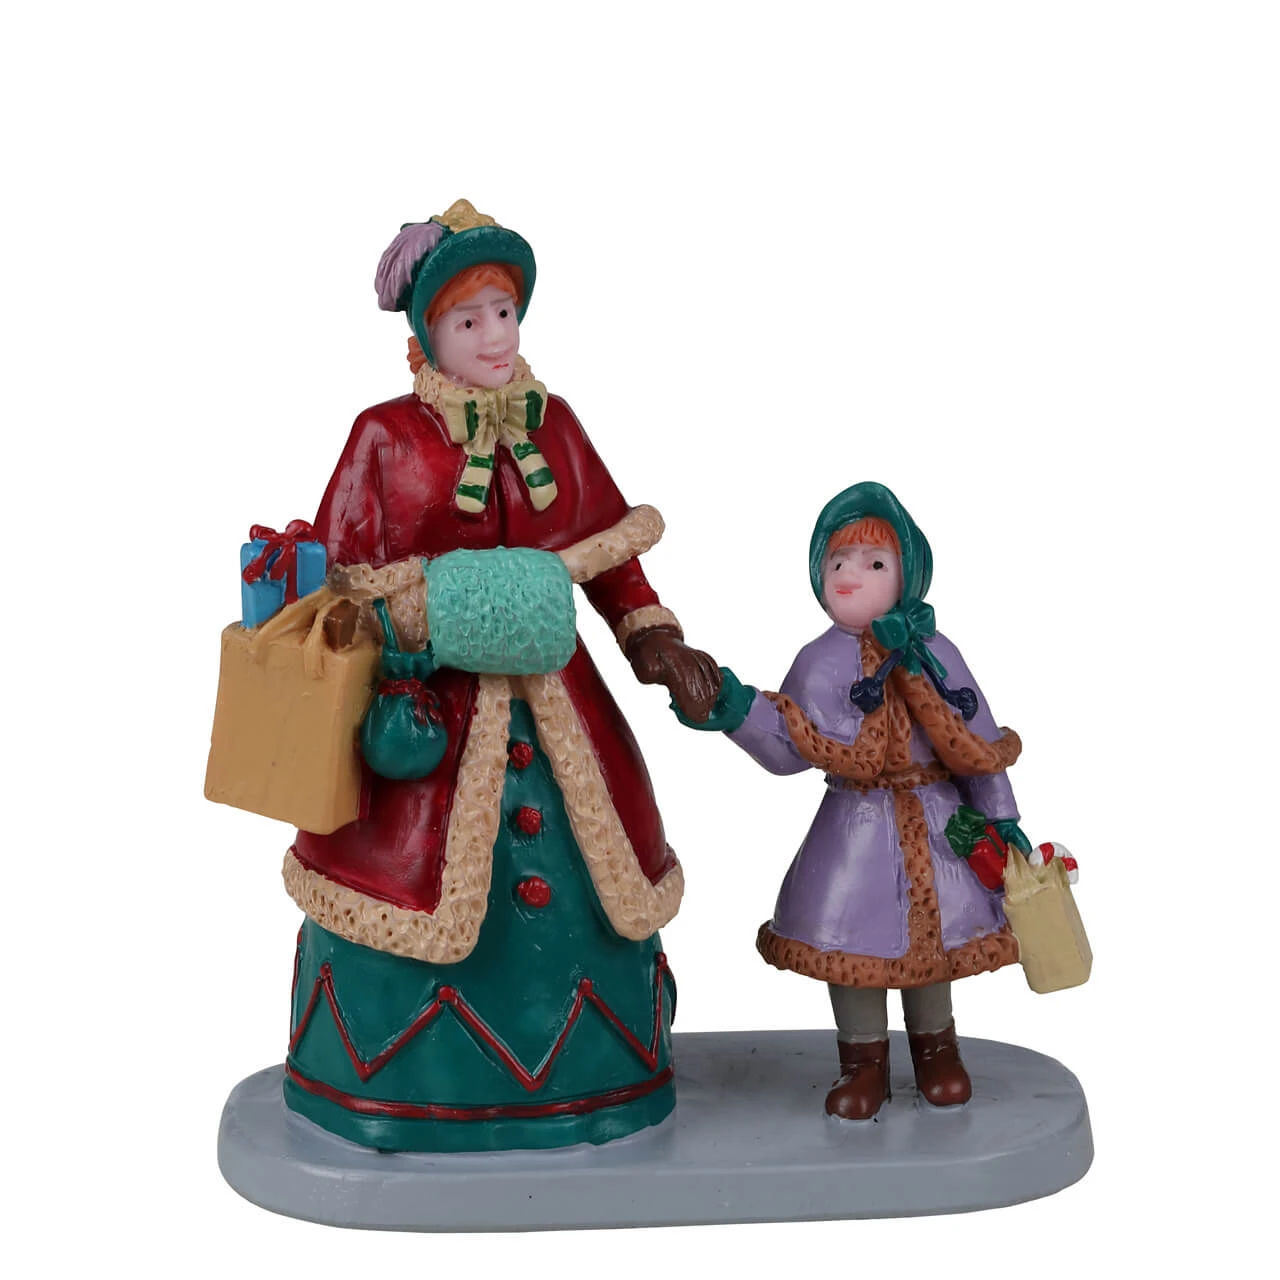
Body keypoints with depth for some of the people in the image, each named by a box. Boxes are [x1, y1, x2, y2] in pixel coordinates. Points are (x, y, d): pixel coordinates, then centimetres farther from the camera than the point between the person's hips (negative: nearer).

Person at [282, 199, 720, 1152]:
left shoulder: (553, 424, 7)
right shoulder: (387, 436, -4)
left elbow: (612, 551, 11)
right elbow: (344, 576, -5)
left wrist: (658, 647, 2)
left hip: (555, 696, 4)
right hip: (429, 701, -4)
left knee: (576, 873, 9)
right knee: (417, 881, -1)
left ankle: (586, 1071, 28)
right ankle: (400, 1089, 20)